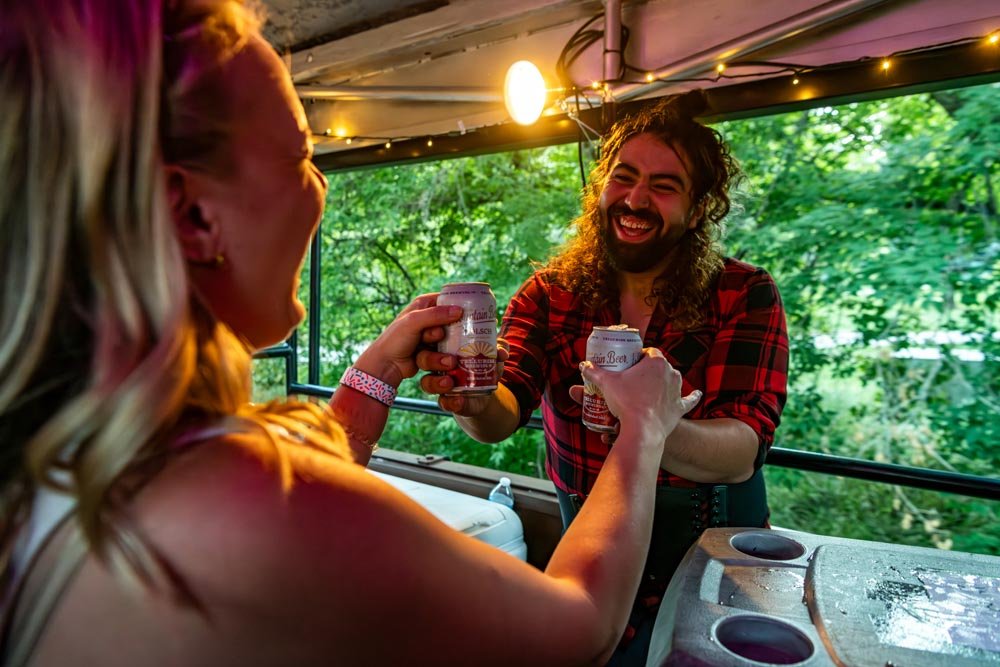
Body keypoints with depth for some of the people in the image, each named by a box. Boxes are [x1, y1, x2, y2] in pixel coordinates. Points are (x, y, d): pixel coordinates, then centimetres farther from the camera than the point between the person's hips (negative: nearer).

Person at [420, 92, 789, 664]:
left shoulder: (747, 296, -13)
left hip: (716, 554, -1)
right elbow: (505, 413, -19)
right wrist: (476, 403, -43)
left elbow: (744, 452, -25)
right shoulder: (550, 294, -7)